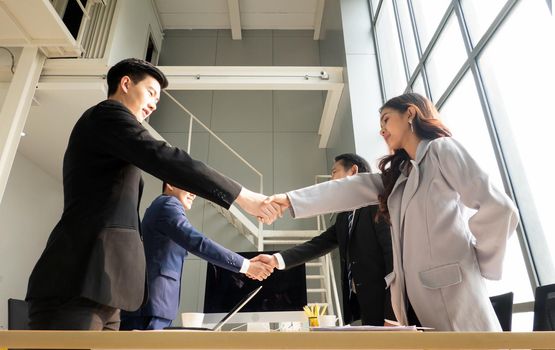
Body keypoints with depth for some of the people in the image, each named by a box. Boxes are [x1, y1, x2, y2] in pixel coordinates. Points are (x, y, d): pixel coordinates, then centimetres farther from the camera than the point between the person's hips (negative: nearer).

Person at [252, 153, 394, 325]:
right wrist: (276, 259, -5)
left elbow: (394, 254, -15)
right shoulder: (344, 216, 16)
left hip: (383, 303, -7)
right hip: (362, 303, 7)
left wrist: (391, 316, -19)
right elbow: (319, 244, 8)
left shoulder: (378, 202, -9)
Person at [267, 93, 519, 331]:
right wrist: (291, 200, 3)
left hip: (451, 295, -6)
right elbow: (351, 189, 10)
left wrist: (479, 263, -3)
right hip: (412, 299, 7)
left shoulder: (442, 149, -1)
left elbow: (499, 208, -11)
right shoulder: (398, 173, 20)